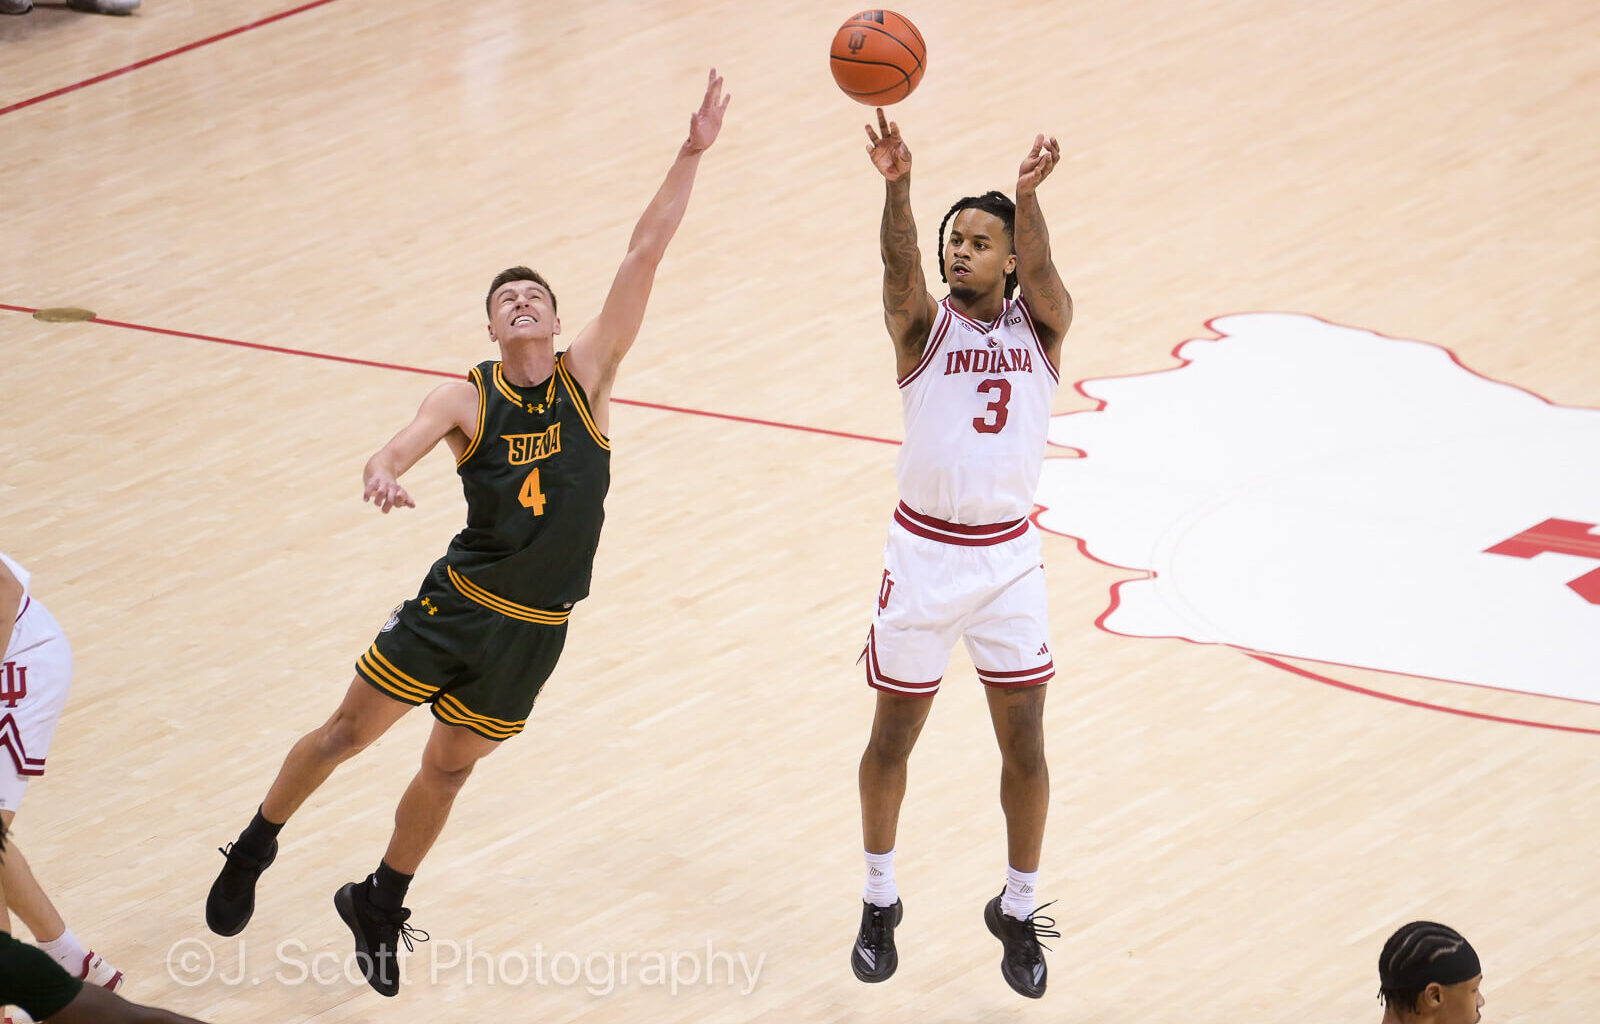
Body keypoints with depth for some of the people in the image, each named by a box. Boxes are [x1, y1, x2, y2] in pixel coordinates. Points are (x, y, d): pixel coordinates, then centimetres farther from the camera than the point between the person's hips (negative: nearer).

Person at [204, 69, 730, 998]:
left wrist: (693, 154, -19)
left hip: (535, 631, 2)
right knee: (348, 732, 4)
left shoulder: (587, 375, -6)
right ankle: (254, 850, 28)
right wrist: (383, 474, -53)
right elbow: (403, 445, -28)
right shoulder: (466, 401, -9)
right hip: (460, 601, -1)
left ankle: (380, 906, 34)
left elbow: (644, 255, -13)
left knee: (448, 768, 12)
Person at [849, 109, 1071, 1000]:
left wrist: (1029, 195, -45)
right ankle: (880, 901, 29)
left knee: (1025, 744, 3)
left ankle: (1019, 911, 22)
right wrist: (898, 188, -46)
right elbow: (899, 266, -25)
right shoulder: (923, 326, -4)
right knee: (893, 737, 10)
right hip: (923, 553, 0)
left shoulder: (1041, 326, -1)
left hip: (1009, 559, 0)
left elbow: (1041, 272, -23)